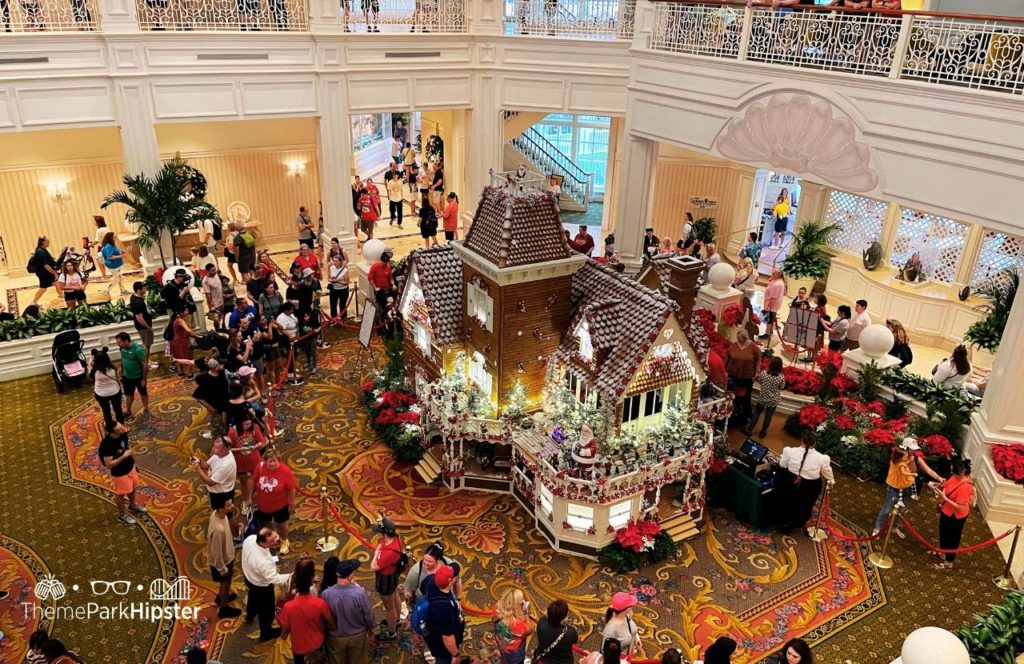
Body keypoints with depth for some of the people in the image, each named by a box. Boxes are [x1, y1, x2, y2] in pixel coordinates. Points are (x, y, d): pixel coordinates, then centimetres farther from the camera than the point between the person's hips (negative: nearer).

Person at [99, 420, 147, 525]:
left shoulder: (122, 434, -15)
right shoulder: (107, 444, -35)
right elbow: (108, 465, -30)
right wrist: (124, 456, -33)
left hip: (130, 467, 7)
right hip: (119, 473, -7)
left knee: (132, 488, 28)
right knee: (121, 494, 17)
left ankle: (132, 505, 55)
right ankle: (122, 515, 39)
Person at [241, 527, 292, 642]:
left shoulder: (250, 538, -28)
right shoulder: (263, 562, -47)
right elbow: (275, 579, -35)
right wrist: (291, 577, -32)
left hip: (249, 576, 7)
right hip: (262, 586, -7)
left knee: (253, 596, 39)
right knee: (266, 609, 22)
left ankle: (250, 615, 69)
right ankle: (266, 633, 49)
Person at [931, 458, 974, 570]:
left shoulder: (965, 487, -35)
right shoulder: (956, 477, -10)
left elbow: (960, 507, -31)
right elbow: (947, 484, 10)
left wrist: (944, 498, -30)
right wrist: (937, 485, -9)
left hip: (955, 517, -8)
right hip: (947, 512, 8)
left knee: (952, 538, 12)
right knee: (943, 533, 27)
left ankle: (948, 563, 31)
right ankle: (942, 552, 50)